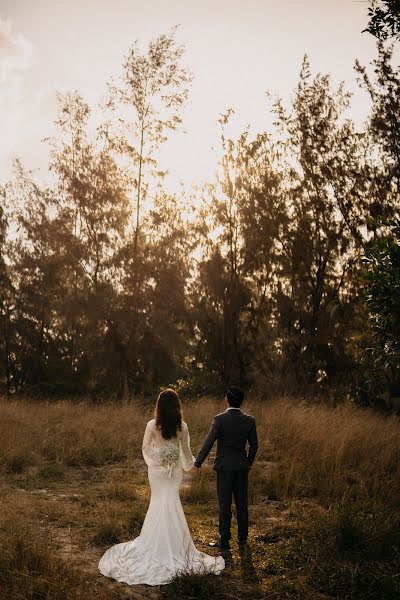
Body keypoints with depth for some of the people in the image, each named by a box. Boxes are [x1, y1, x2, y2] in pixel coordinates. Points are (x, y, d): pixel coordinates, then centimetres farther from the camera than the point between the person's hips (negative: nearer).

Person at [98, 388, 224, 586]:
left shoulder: (152, 425, -13)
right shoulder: (182, 426, -11)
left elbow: (145, 448, -4)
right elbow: (186, 450, -1)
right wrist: (189, 464, 18)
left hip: (157, 469, -1)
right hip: (175, 470, 1)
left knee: (158, 501, 14)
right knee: (172, 502, 12)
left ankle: (157, 543, 20)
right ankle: (173, 544, 15)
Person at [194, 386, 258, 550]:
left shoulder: (219, 419, -13)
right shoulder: (249, 420, -2)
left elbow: (208, 443, -15)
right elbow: (254, 445, 4)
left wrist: (197, 463, -9)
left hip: (224, 467, -3)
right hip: (242, 467, 3)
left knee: (225, 505, 4)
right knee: (242, 504, 13)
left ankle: (224, 540, 9)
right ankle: (243, 539, 20)